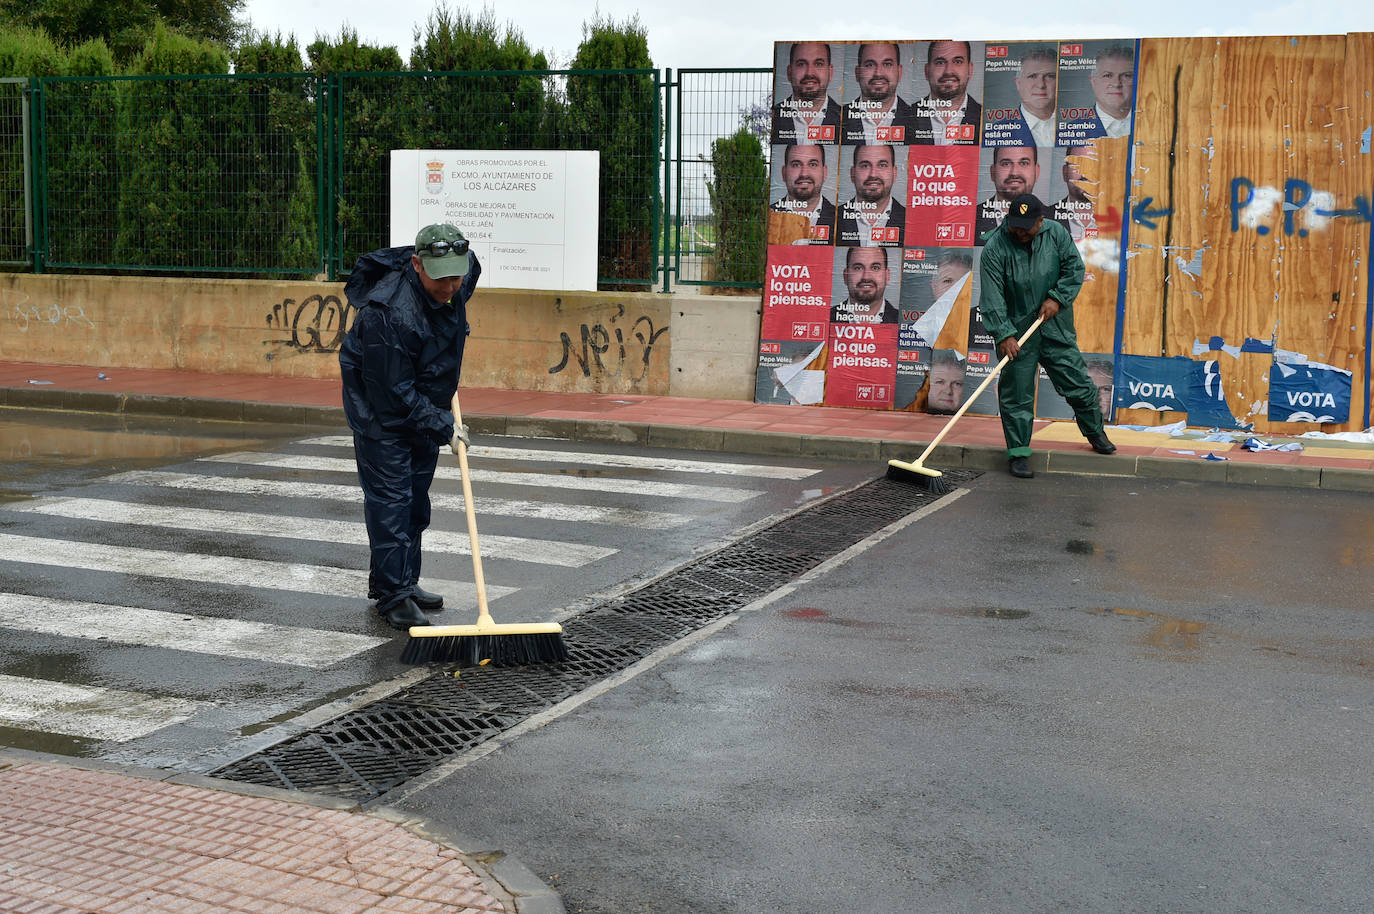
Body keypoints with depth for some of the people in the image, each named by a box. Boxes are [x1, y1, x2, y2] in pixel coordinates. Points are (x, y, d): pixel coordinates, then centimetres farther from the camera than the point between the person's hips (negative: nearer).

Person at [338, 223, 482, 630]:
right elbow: (394, 391, -29)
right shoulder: (388, 312, -35)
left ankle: (403, 581, 26)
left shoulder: (462, 269, -12)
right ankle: (393, 595, -3)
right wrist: (442, 428, -23)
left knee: (416, 499, 14)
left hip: (423, 404, 8)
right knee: (390, 498, -10)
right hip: (380, 409, -8)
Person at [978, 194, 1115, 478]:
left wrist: (1057, 298, -10)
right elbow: (992, 298, -17)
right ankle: (1018, 453, 9)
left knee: (1077, 381, 10)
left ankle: (1096, 433, 32)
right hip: (1016, 329, -3)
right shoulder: (994, 249, -15)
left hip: (1056, 327, 3)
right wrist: (1004, 335, -24)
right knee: (1016, 392, -1)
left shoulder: (1056, 233, -4)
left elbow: (1075, 268, 4)